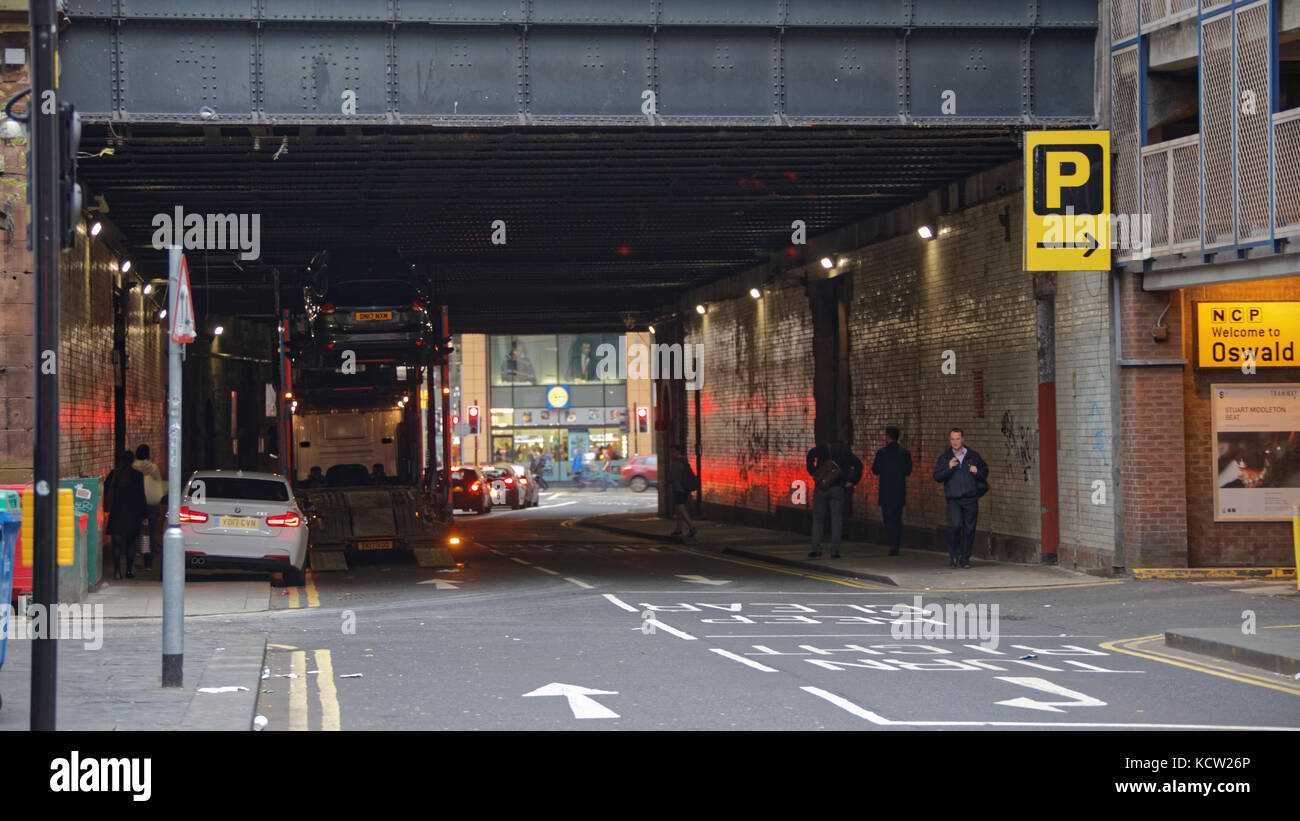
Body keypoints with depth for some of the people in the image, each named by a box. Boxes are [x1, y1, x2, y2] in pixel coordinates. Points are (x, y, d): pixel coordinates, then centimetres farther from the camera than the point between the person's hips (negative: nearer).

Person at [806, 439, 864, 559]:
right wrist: (852, 482, 2)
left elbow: (811, 454, -6)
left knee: (818, 519, 8)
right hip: (838, 489, 0)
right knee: (836, 520, 5)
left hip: (821, 487, 0)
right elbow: (858, 464, 1)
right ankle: (834, 551, -1)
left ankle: (816, 550, 0)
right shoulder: (846, 452, 15)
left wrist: (813, 472, -3)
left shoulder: (823, 449, 13)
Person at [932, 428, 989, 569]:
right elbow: (937, 476, 0)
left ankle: (965, 559, 11)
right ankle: (953, 555, -1)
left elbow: (985, 470, 20)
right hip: (954, 499, -2)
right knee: (955, 525, -19)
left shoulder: (973, 456, 10)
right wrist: (948, 467, -16)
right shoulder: (944, 457, 8)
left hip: (971, 499, 2)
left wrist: (977, 472, -2)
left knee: (969, 528, 1)